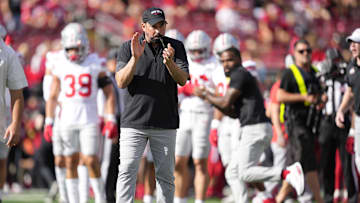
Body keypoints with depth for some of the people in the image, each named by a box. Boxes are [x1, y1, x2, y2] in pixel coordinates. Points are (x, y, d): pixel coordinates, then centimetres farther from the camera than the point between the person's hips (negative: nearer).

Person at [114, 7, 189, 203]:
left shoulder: (175, 47, 5)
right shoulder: (128, 47, 2)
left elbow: (182, 80, -6)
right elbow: (121, 82, -7)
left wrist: (169, 63, -26)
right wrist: (135, 58, -22)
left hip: (165, 124, 2)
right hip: (134, 123, -1)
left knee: (165, 175, 6)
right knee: (127, 170, -11)